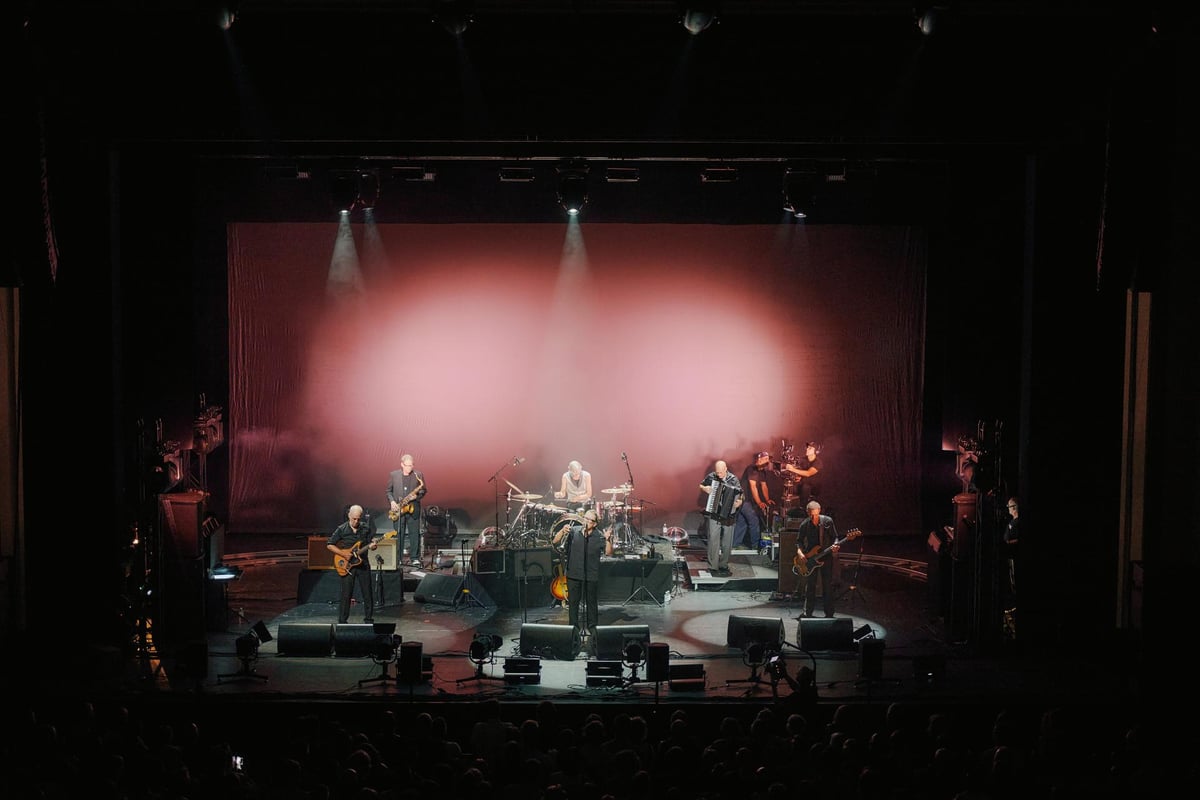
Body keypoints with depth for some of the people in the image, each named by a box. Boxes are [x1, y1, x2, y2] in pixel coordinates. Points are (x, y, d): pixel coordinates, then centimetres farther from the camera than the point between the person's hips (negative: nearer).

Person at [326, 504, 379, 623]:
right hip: (347, 565, -2)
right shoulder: (341, 529, -5)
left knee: (368, 594, 4)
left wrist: (372, 546, -15)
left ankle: (369, 619, 15)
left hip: (363, 564, 3)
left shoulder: (366, 528, 3)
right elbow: (329, 545, -2)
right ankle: (342, 621, 7)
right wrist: (343, 554, -12)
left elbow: (370, 543, 10)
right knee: (346, 595, -2)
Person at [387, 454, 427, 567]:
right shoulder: (393, 475, 3)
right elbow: (389, 490, 9)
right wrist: (392, 501, -7)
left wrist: (416, 496, -13)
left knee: (414, 533, -1)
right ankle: (398, 558, 9)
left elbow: (423, 490, 6)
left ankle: (415, 558, 5)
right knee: (398, 534, 3)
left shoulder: (418, 475, 2)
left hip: (413, 508, 0)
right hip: (398, 508, 0)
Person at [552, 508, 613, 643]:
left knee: (592, 602, 9)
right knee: (573, 602, 7)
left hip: (591, 576, -1)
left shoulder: (598, 537, -5)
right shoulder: (573, 531, -4)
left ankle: (592, 629, 23)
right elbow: (556, 542, -6)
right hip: (574, 574, 1)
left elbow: (608, 553, -9)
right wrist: (562, 531, -25)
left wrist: (608, 540, -27)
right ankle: (574, 629, 19)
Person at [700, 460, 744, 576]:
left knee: (727, 542, 9)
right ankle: (713, 567, -1)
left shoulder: (733, 479, -6)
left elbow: (741, 494, -2)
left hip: (728, 514, 1)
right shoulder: (711, 477, -4)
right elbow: (701, 485, 12)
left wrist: (740, 501, -23)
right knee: (713, 539, -6)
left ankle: (723, 565, 24)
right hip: (714, 514, -1)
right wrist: (704, 488, -9)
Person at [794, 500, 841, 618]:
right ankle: (807, 612, 14)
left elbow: (834, 537, 1)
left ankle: (829, 613, 9)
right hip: (810, 557, 1)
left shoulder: (828, 521, -7)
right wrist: (799, 552, -13)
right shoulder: (804, 524, -4)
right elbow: (799, 541, 5)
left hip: (826, 557, -1)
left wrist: (835, 545, -20)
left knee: (828, 585, 1)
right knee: (810, 586, 4)